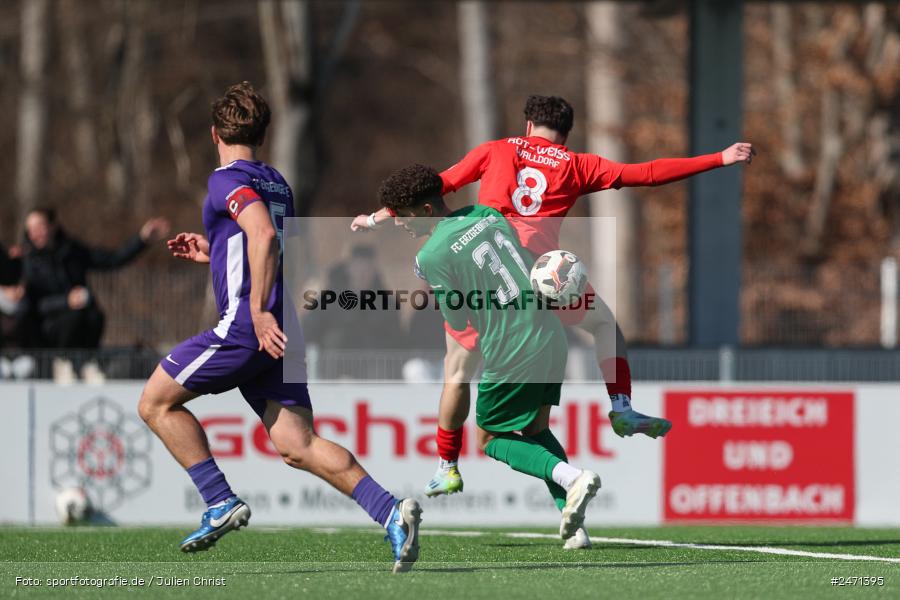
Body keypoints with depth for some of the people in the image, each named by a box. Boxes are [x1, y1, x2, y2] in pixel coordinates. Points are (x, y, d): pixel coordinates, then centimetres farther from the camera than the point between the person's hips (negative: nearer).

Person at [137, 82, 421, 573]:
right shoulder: (276, 183, 21)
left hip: (246, 327, -8)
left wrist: (259, 311, -26)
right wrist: (213, 253, 35)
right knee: (297, 445, 1)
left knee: (156, 402, 6)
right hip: (279, 332, 8)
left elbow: (264, 235, -24)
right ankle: (390, 511, -16)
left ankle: (221, 503, -1)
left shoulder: (228, 180, -6)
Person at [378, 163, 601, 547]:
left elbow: (459, 324, -5)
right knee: (535, 431, 23)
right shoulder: (486, 214, 6)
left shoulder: (431, 256, -13)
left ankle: (571, 477, -8)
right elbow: (527, 262, 15)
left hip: (511, 356, -7)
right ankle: (572, 521, 11)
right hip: (552, 338, 7)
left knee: (491, 440, 14)